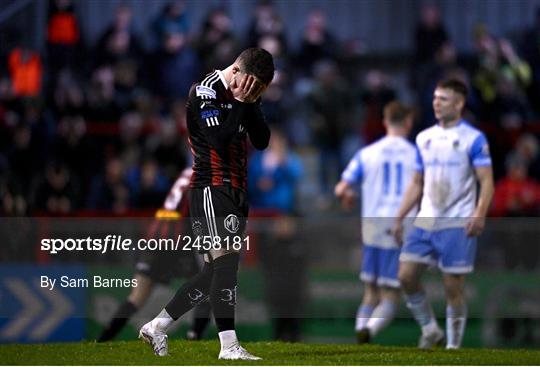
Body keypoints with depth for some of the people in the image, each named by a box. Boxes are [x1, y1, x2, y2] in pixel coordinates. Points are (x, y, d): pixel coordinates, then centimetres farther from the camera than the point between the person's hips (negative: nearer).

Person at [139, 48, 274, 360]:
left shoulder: (246, 95, 14)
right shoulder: (205, 92, -11)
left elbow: (262, 141, 6)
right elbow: (219, 140, -22)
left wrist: (251, 104, -5)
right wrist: (239, 104, -17)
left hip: (235, 193, 9)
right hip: (211, 189, -9)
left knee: (216, 271, 8)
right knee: (226, 260, -18)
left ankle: (157, 327, 18)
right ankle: (229, 345, -22)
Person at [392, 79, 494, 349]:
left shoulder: (473, 139, -5)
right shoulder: (424, 138, 13)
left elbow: (487, 181, -10)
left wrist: (480, 214, -25)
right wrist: (399, 218, 14)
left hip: (457, 225, -5)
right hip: (426, 221, 5)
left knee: (453, 286, -3)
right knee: (406, 276, -4)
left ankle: (453, 346, 7)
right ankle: (430, 329, 13)